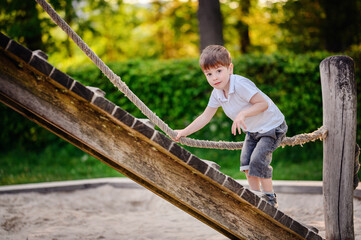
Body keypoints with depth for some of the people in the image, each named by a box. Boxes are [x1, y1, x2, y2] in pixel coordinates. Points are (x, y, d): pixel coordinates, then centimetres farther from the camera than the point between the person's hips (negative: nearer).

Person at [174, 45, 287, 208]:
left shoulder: (241, 84, -32)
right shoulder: (217, 93, -6)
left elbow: (263, 103, -32)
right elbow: (205, 117, 0)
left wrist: (243, 114, -43)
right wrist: (184, 132, -6)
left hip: (272, 126, -8)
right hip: (253, 130, 8)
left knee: (258, 159, -16)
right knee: (246, 160, 6)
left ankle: (270, 198, -1)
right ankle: (255, 195, 21)